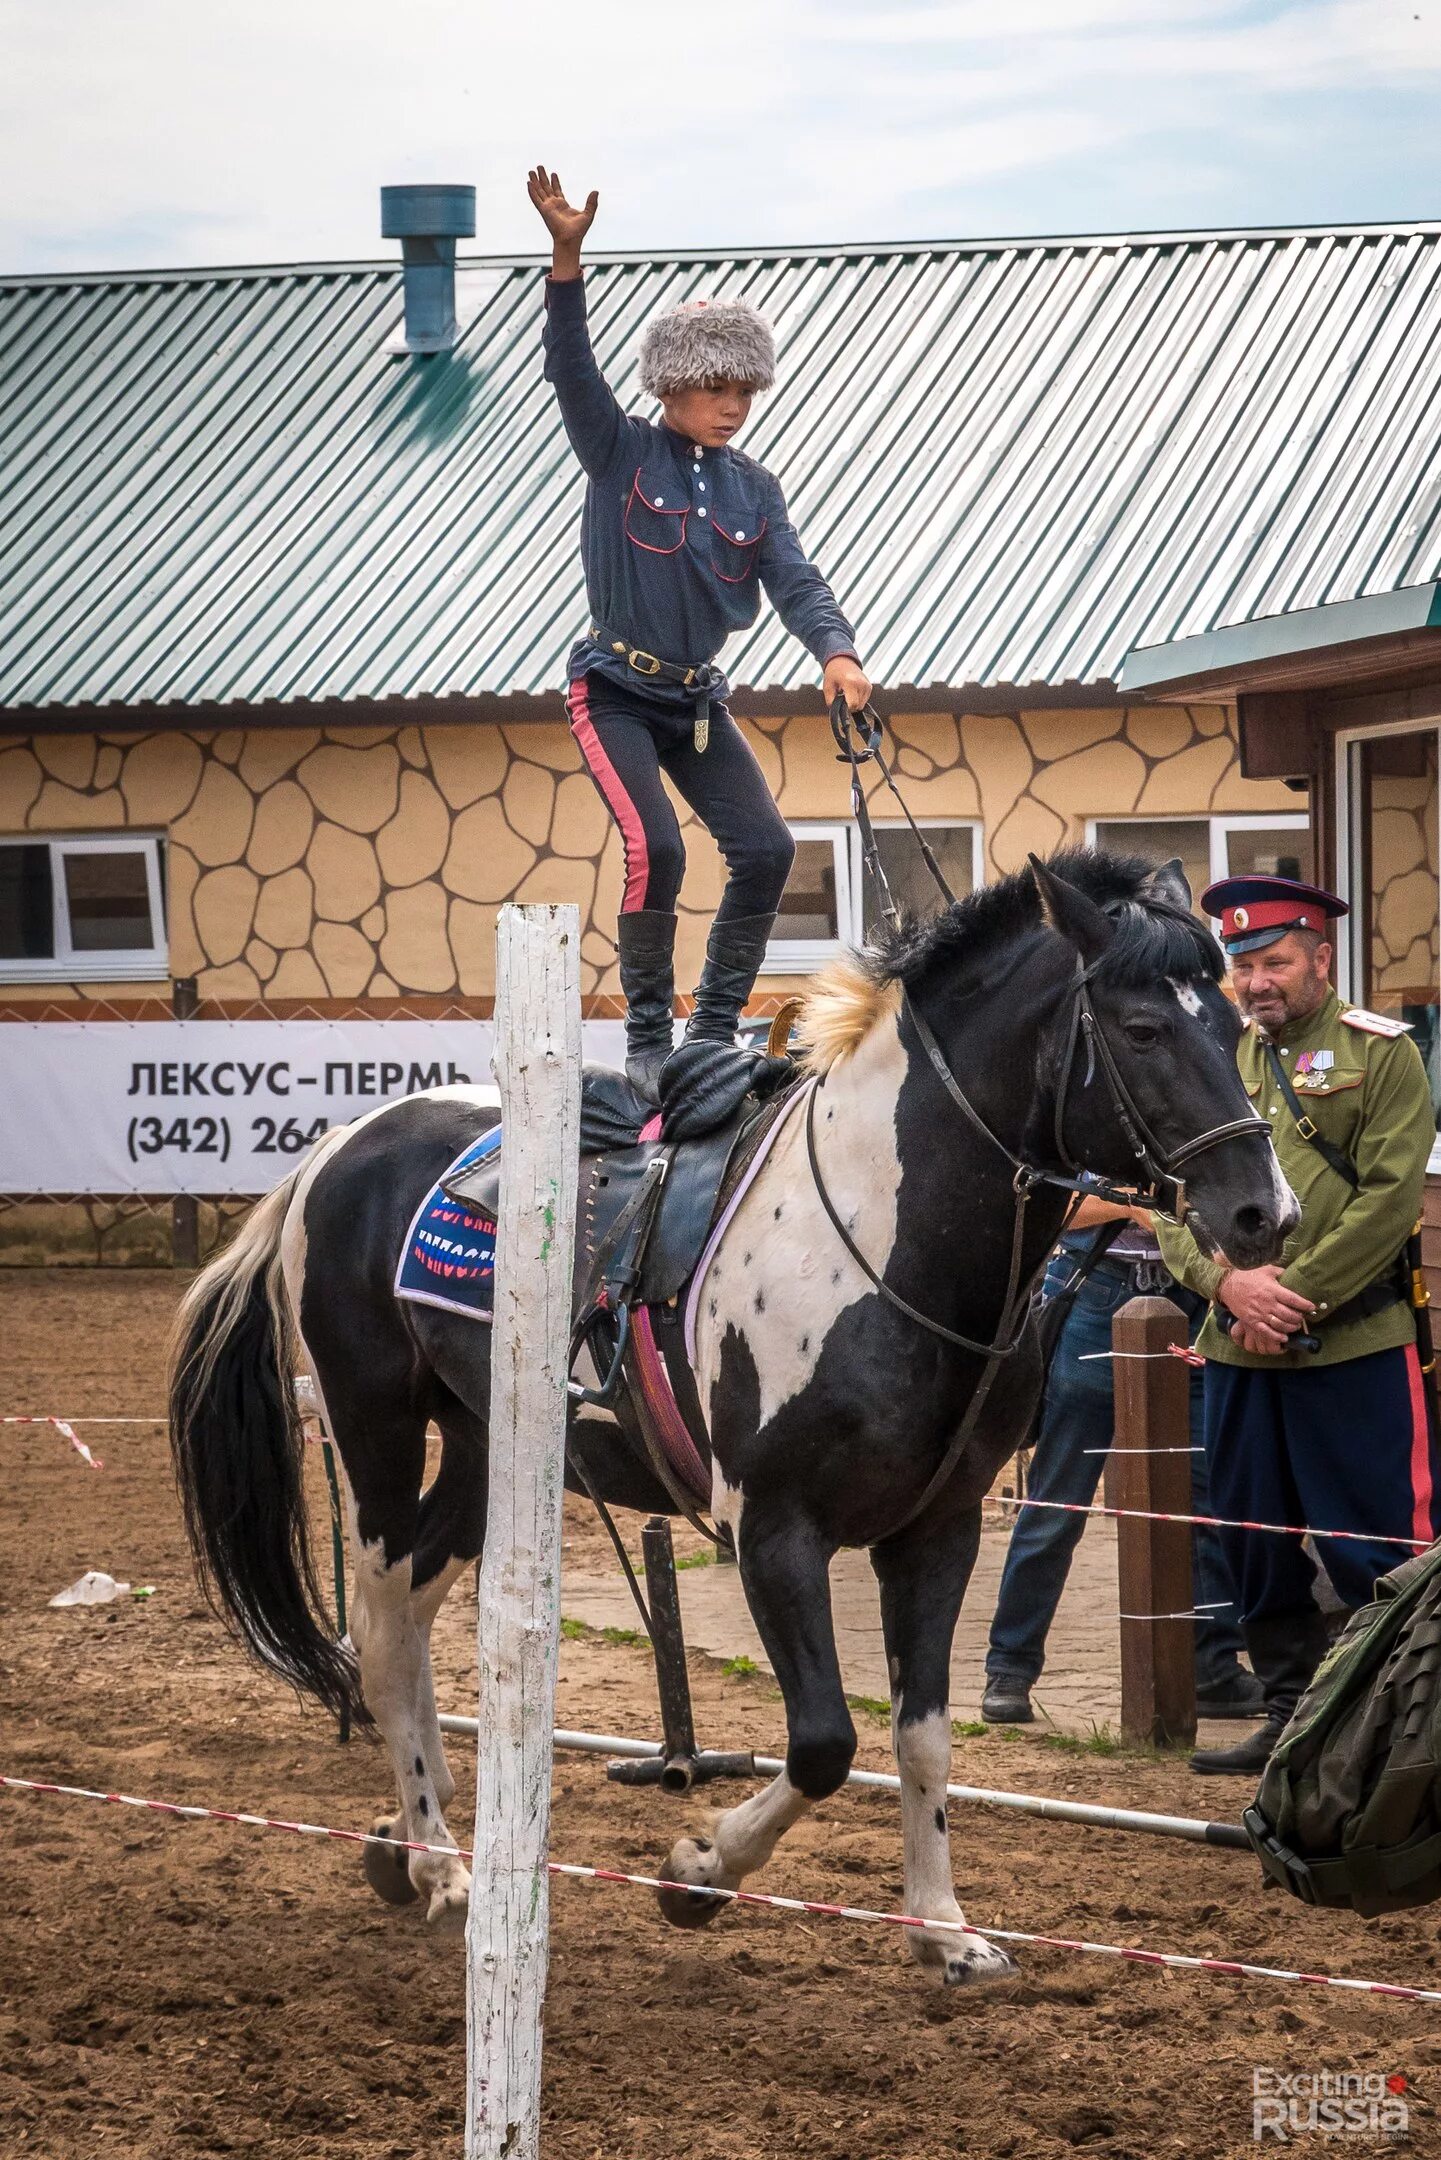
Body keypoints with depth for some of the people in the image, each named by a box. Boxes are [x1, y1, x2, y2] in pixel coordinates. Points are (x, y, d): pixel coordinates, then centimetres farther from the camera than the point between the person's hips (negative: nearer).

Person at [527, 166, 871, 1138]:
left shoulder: (754, 487, 7)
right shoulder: (623, 452, -6)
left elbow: (795, 579, -3)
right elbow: (572, 367, -20)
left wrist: (836, 651, -24)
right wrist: (567, 258, -35)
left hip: (698, 699, 5)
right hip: (615, 690, -5)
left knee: (767, 849, -6)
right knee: (656, 847, -21)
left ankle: (715, 1032, 6)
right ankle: (649, 1040, -8)